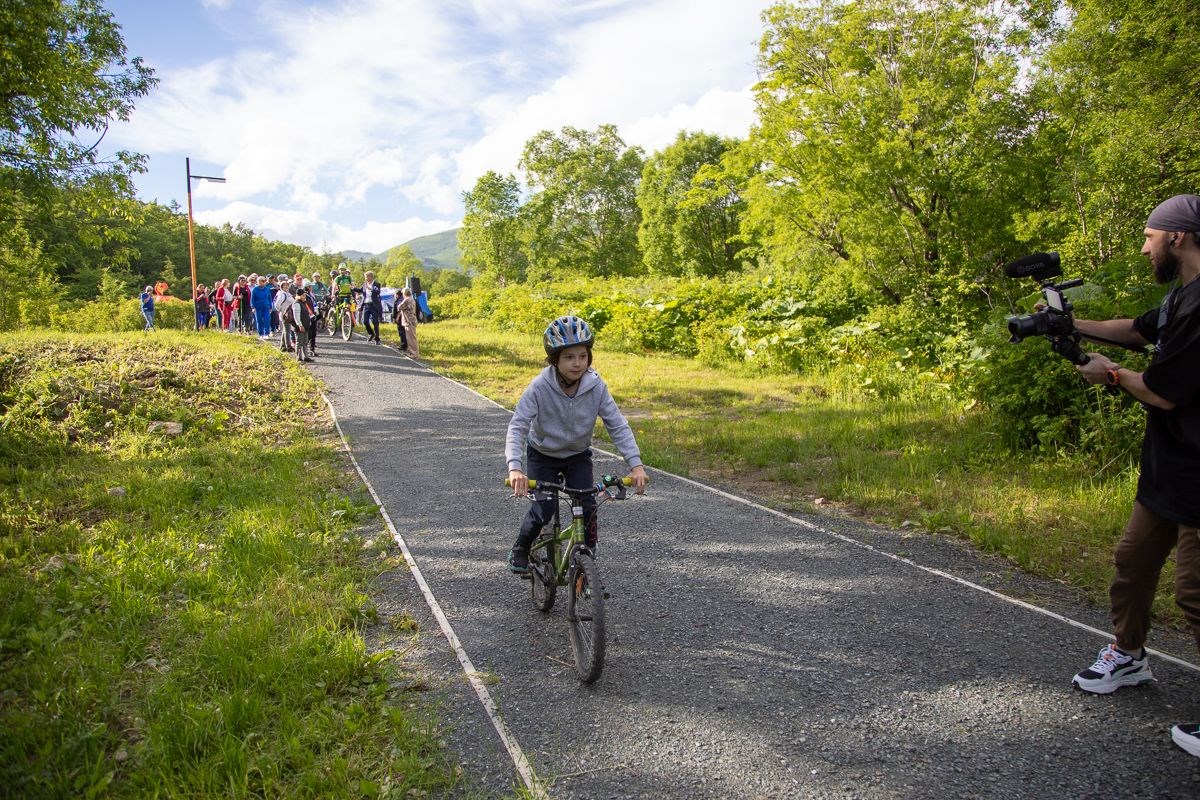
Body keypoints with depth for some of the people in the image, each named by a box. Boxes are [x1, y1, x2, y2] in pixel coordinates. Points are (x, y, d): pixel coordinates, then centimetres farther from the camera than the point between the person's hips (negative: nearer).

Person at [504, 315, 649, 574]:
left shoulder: (595, 386, -21)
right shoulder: (540, 387, -27)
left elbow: (617, 425, -19)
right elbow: (517, 426, -31)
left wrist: (635, 464, -30)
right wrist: (515, 467, -45)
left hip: (578, 455, 2)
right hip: (543, 455, -2)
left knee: (587, 507, -15)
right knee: (544, 509, -15)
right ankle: (520, 551, 15)